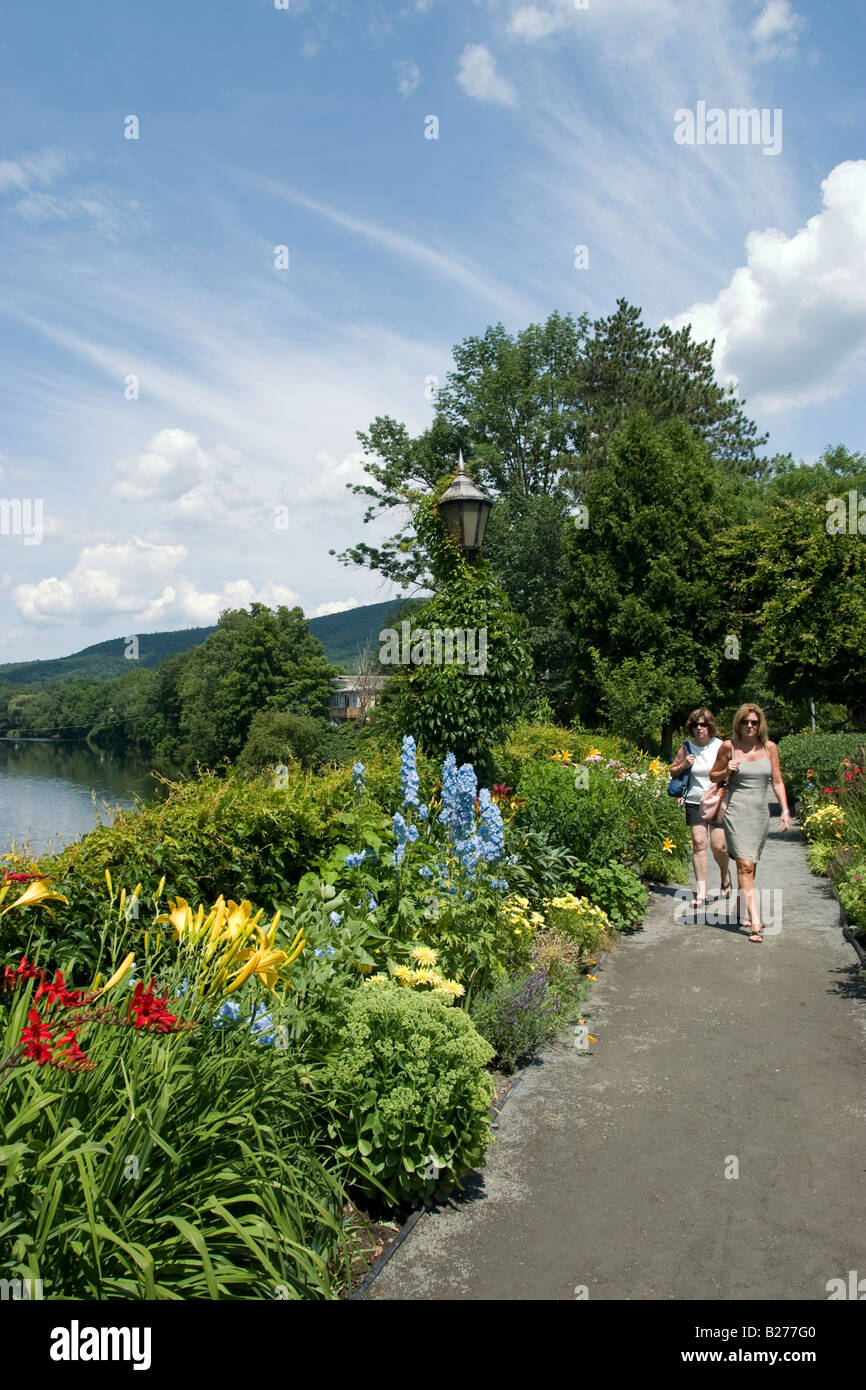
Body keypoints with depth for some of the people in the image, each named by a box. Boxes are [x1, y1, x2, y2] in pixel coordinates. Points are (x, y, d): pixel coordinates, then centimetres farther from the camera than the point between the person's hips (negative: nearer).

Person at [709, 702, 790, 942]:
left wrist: (785, 810, 1)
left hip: (761, 813, 3)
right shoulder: (729, 746, -1)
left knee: (751, 865, 12)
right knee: (745, 866, -12)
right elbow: (713, 776, 10)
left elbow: (777, 782, 9)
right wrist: (727, 771, -11)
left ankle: (750, 912, 28)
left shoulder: (769, 747, 6)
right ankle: (756, 923, -17)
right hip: (737, 812, -3)